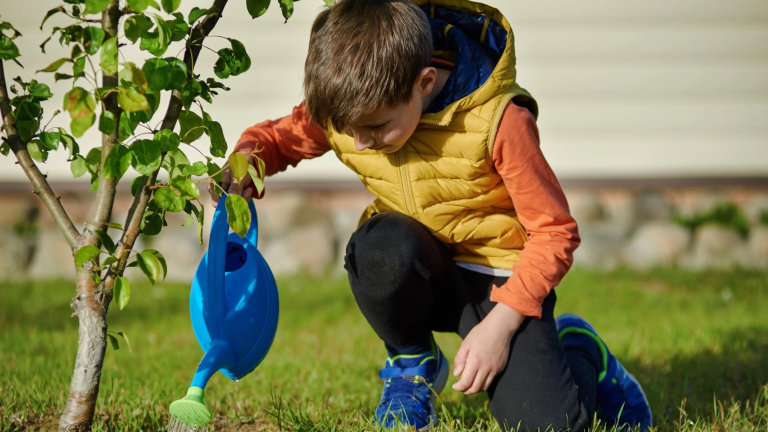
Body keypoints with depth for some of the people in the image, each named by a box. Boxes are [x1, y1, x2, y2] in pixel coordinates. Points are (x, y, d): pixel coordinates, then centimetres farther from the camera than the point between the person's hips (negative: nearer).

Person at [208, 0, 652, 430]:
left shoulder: (497, 121, -23)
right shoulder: (349, 109, -10)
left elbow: (554, 231, -16)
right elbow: (278, 138, 8)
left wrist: (499, 325, -23)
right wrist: (245, 162, -18)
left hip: (498, 277, -3)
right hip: (420, 276, 4)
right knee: (380, 245, -35)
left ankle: (574, 350, 15)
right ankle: (411, 361, -2)